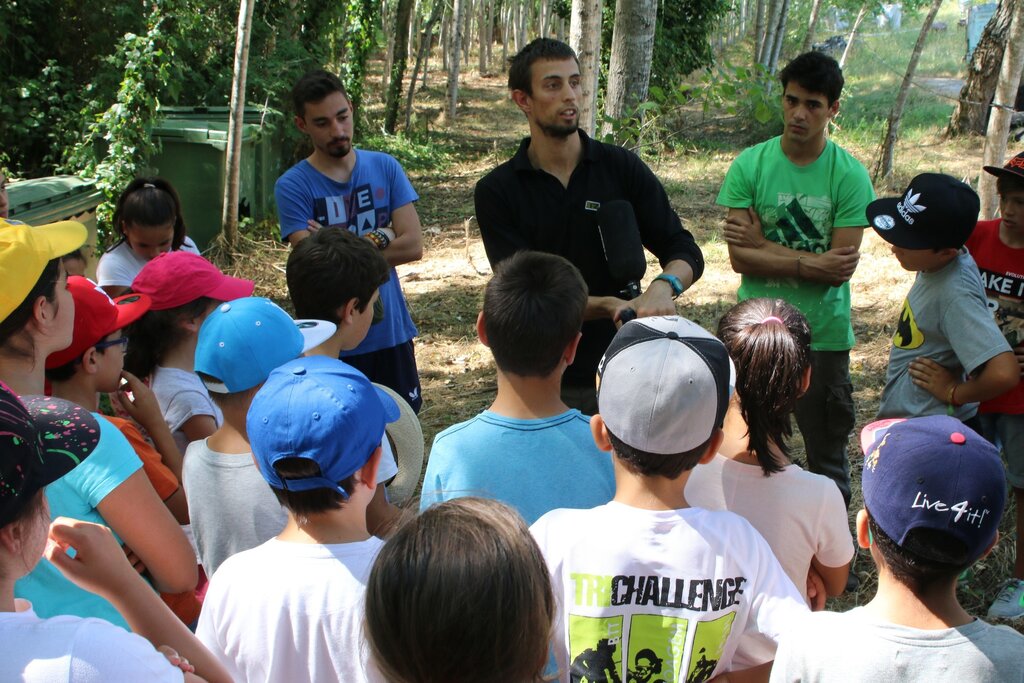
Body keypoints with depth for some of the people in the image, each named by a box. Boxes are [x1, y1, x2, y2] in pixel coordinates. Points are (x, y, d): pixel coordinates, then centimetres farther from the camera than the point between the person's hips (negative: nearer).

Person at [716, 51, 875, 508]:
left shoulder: (850, 175, -7)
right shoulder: (750, 165, -4)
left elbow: (840, 269, -13)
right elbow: (739, 258, -10)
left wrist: (764, 246, -13)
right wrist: (811, 264, -17)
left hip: (824, 335, -1)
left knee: (827, 454, 10)